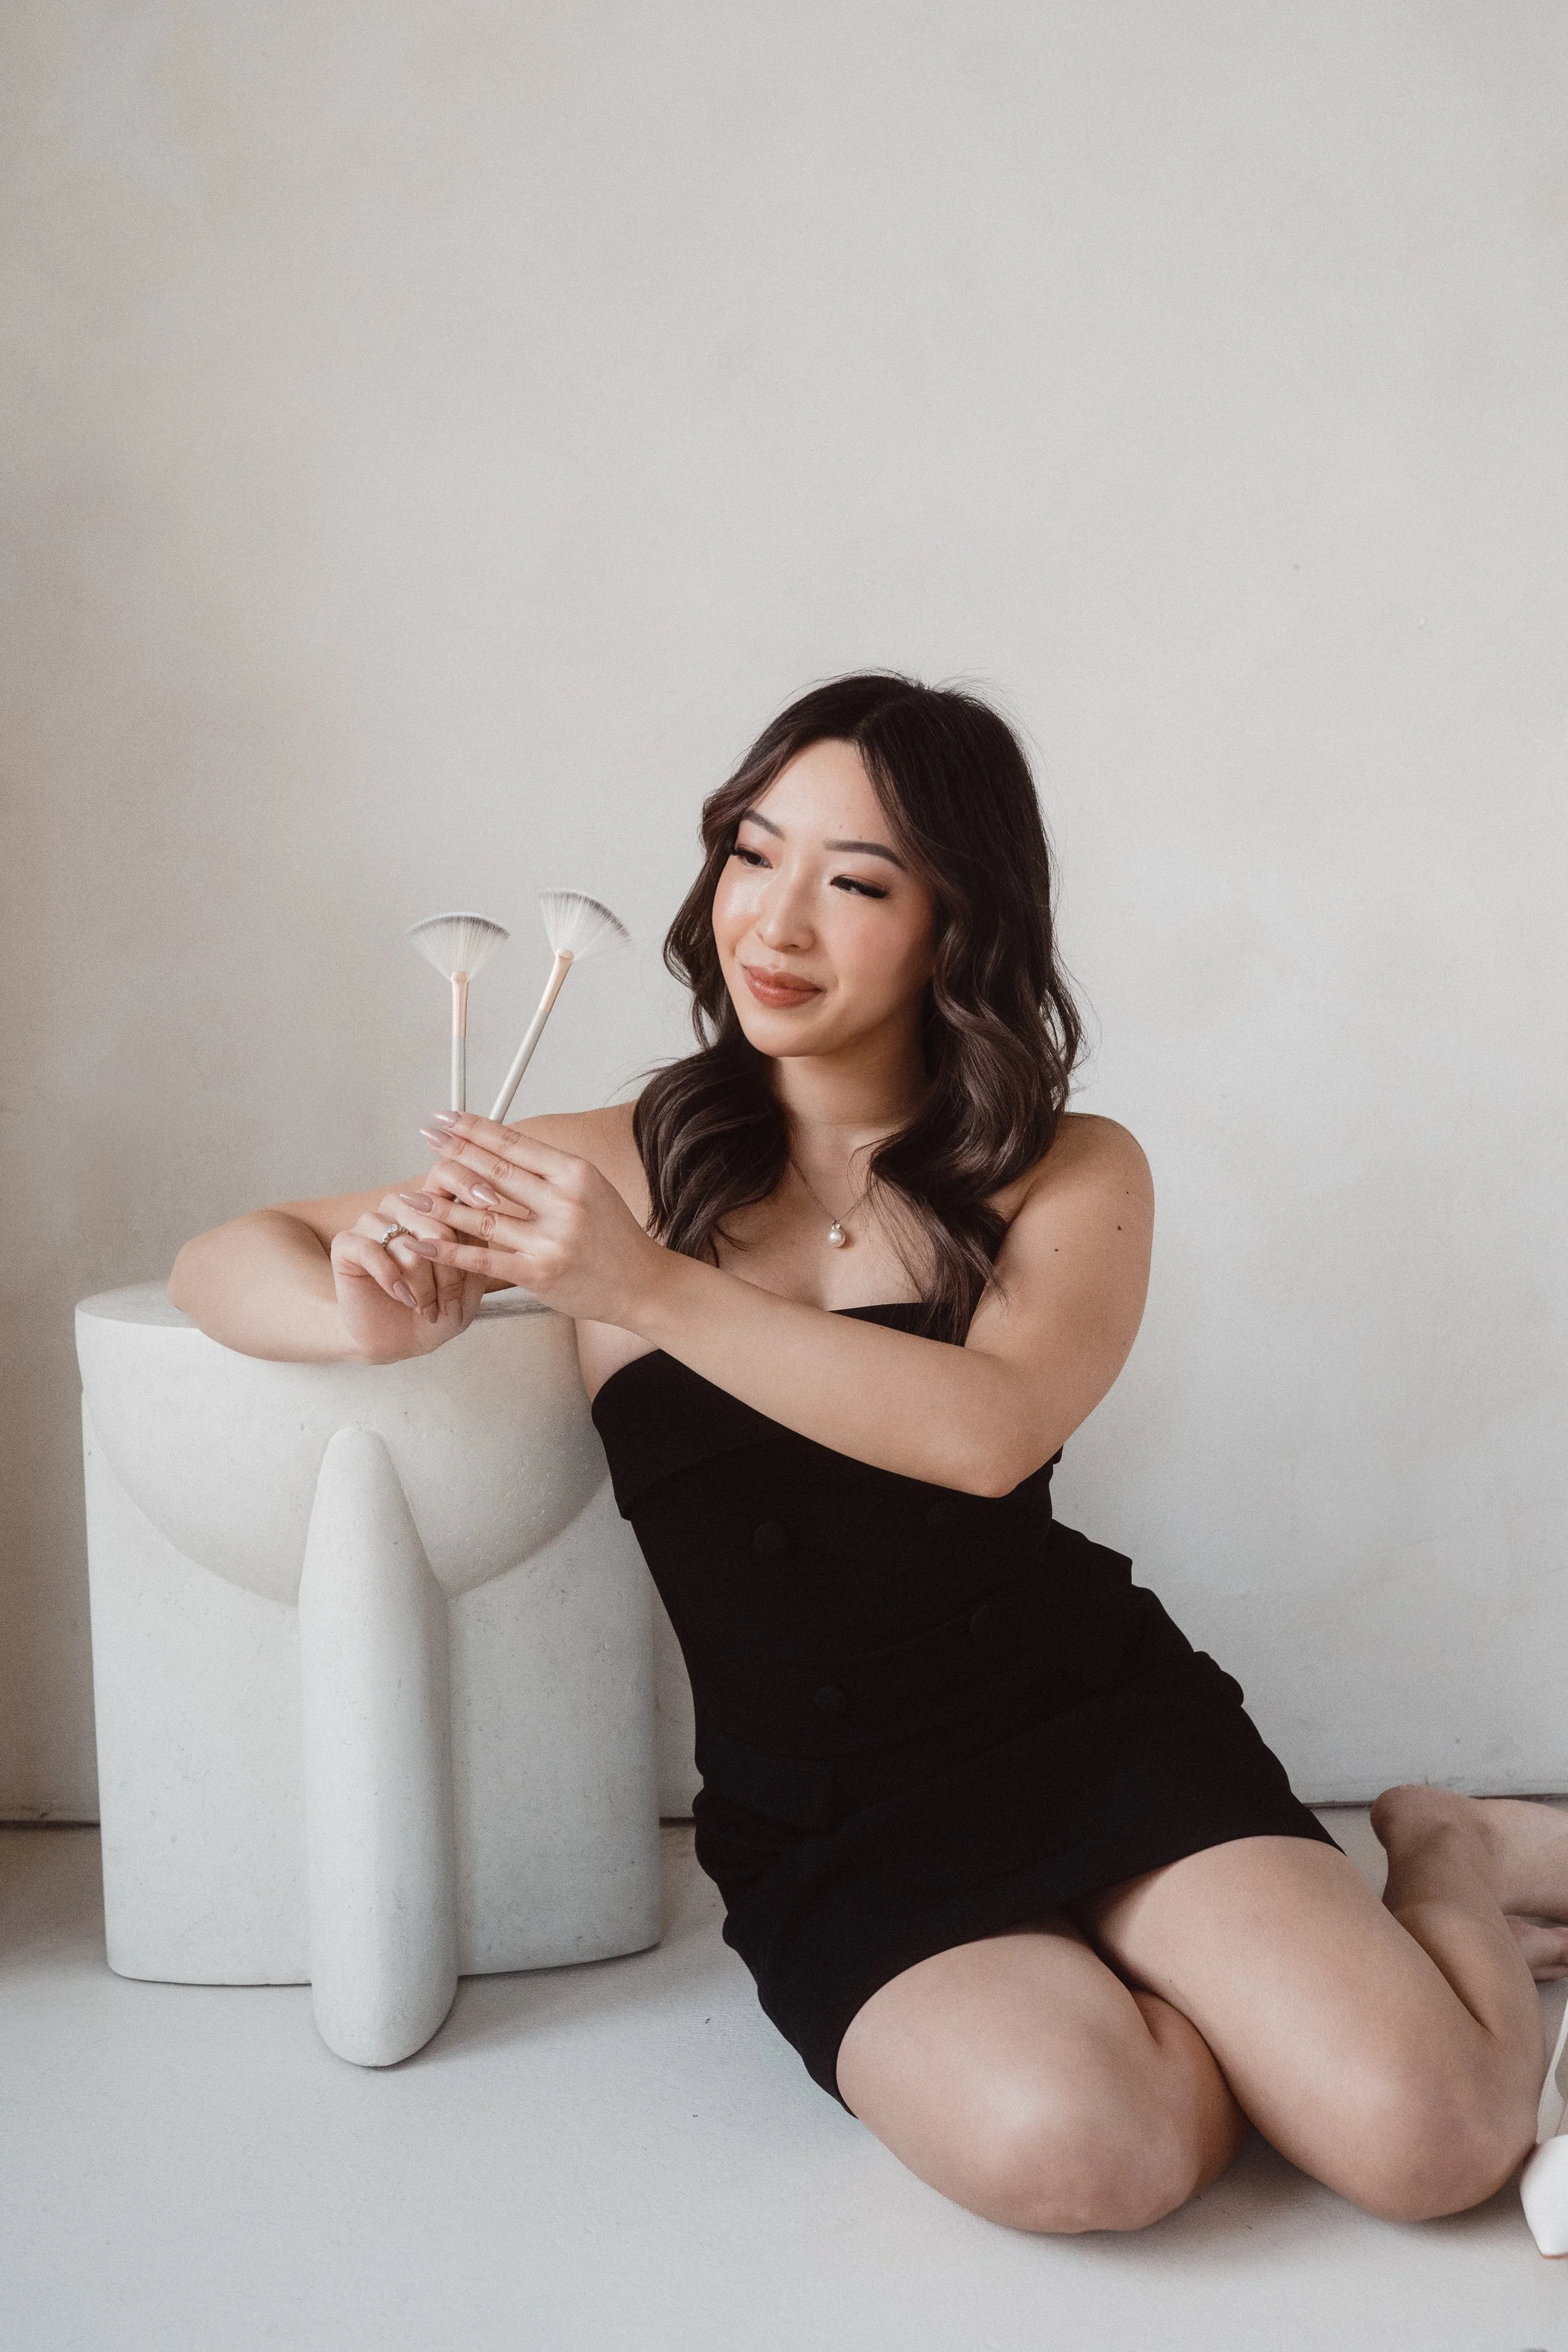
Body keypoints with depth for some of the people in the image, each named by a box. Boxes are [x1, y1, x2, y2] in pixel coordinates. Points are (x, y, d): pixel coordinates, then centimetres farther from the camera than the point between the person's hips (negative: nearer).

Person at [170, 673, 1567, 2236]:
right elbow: (221, 1261, 8)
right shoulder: (624, 1168, 5)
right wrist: (373, 1319, -16)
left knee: (1426, 2138, -21)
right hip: (823, 1818, 1)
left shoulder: (1071, 1180, 4)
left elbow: (990, 1430, -18)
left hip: (1097, 1717, 0)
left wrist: (649, 1290, -22)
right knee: (1065, 2143, -30)